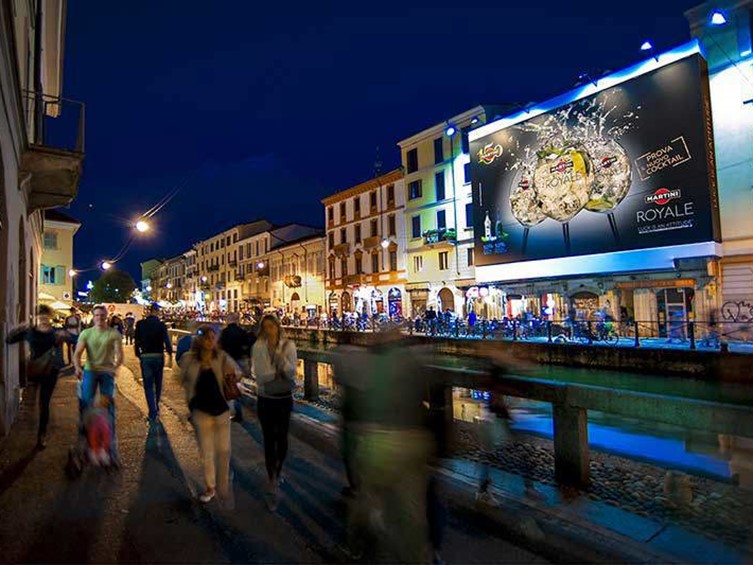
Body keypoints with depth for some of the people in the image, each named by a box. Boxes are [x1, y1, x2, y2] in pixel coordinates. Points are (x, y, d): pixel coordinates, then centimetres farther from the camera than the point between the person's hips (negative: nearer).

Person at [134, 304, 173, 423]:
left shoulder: (140, 324, -3)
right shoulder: (161, 324, -6)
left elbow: (136, 341, -1)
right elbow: (166, 341, -13)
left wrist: (138, 355, 10)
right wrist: (170, 356, -12)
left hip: (145, 357, 0)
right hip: (159, 356, 0)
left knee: (148, 386, 4)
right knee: (158, 383, 18)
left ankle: (153, 413, -1)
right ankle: (156, 407, 33)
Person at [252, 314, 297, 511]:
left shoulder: (288, 345, -7)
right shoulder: (258, 347, -9)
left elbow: (292, 372, -14)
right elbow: (259, 375, -15)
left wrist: (281, 358, -28)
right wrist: (279, 370, -20)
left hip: (285, 397, 1)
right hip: (265, 399, -1)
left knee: (282, 438, 11)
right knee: (269, 440, 5)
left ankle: (276, 474, 38)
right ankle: (273, 484, 16)